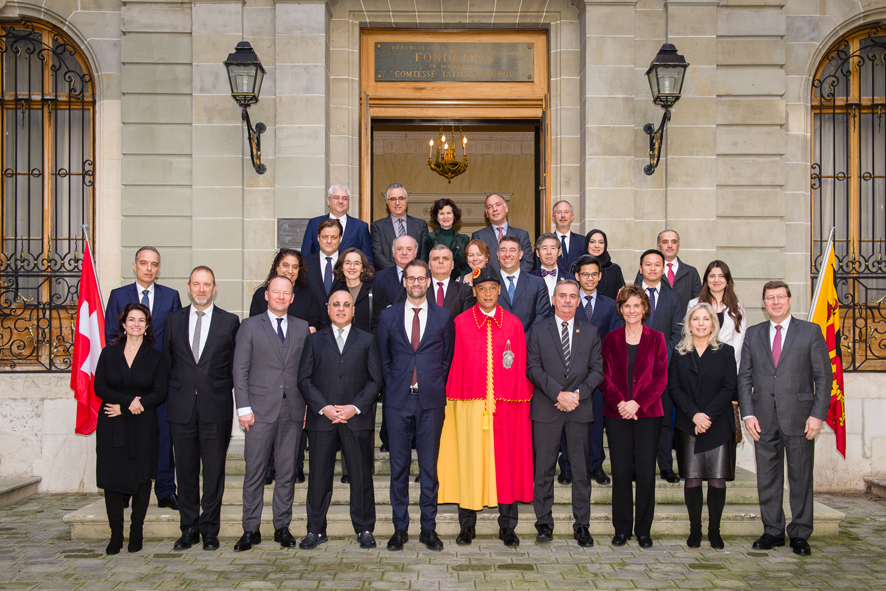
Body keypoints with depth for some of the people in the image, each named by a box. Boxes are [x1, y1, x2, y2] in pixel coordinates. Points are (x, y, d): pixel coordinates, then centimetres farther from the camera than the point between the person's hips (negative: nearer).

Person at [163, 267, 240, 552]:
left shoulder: (230, 321, 4)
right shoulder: (173, 319, 10)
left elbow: (236, 366, 4)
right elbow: (166, 362, 12)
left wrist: (240, 405, 0)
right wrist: (169, 397, 6)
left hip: (216, 408, -2)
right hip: (181, 408, 2)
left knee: (214, 470, 3)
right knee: (185, 470, 8)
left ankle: (210, 529, 14)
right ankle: (189, 528, 20)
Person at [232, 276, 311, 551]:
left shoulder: (302, 328, 12)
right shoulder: (250, 326, 5)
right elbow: (240, 370, 1)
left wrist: (309, 405, 4)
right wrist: (244, 408, -6)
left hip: (293, 410, 2)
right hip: (261, 409, -2)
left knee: (287, 471, 7)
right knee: (254, 471, 1)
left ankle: (282, 527, 17)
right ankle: (251, 529, 11)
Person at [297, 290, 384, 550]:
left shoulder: (367, 340, 11)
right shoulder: (314, 341, 12)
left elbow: (375, 379, 4)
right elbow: (304, 379, 4)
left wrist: (355, 407, -9)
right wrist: (323, 408, -9)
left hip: (358, 418, 0)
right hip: (321, 418, 1)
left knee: (361, 475, 3)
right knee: (319, 476, 4)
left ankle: (364, 529, 14)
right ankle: (316, 530, 15)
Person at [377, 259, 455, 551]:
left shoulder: (443, 316, 6)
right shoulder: (389, 316, 7)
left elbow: (448, 357, 9)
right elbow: (384, 358, 11)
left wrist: (436, 386, 1)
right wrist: (395, 386, 3)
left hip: (431, 399, 0)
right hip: (398, 399, 1)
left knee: (429, 465, 4)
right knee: (398, 465, 5)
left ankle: (429, 528, 14)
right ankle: (400, 528, 14)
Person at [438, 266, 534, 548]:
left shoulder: (513, 324, 6)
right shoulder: (460, 324, 3)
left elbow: (521, 367, 7)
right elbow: (454, 366, 3)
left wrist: (523, 403, 2)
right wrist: (453, 402, 0)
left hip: (507, 406, 1)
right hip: (470, 407, -1)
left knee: (506, 461, 4)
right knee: (469, 462, 2)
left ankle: (507, 527, 15)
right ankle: (467, 526, 14)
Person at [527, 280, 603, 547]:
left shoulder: (590, 332, 11)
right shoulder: (538, 330, 5)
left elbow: (597, 370, 6)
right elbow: (533, 368, -2)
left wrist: (577, 394, -10)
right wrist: (558, 394, -13)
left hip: (580, 408, 1)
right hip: (546, 408, -1)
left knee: (581, 468, 4)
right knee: (544, 468, 3)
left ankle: (582, 525, 14)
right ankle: (544, 523, 13)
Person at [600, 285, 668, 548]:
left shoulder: (656, 339, 6)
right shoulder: (610, 339, 8)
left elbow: (661, 378, 0)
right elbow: (605, 377, 4)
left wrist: (637, 403, -11)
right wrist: (620, 403, -12)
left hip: (647, 413, -1)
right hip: (616, 414, 1)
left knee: (646, 471, -2)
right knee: (621, 471, 3)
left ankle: (643, 530, 11)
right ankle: (622, 529, 15)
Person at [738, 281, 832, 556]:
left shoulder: (810, 331, 3)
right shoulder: (753, 334, 11)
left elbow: (824, 376, 0)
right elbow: (744, 377, 9)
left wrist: (818, 414, -8)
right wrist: (748, 413, -1)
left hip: (799, 417, -2)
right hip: (764, 419, 3)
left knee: (801, 478, 4)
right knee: (767, 478, 7)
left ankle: (800, 534, 15)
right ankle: (773, 531, 19)